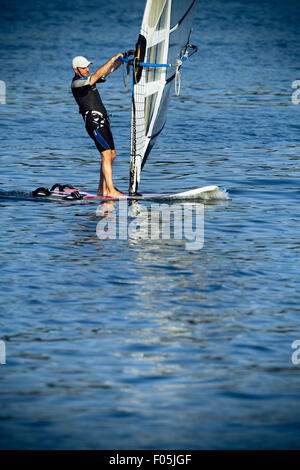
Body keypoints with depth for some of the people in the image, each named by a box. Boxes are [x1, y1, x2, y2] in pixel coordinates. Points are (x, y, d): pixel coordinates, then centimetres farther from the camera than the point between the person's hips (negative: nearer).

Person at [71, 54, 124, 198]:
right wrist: (114, 58, -16)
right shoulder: (77, 83, -11)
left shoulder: (88, 78, 17)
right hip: (93, 122, -10)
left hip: (103, 121, 10)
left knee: (112, 154, 8)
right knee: (106, 154, -16)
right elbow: (99, 74, -21)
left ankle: (102, 189, 11)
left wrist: (121, 59, 6)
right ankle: (111, 191, -20)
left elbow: (109, 70, 19)